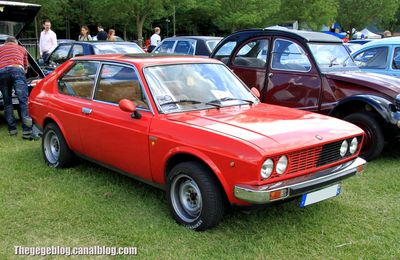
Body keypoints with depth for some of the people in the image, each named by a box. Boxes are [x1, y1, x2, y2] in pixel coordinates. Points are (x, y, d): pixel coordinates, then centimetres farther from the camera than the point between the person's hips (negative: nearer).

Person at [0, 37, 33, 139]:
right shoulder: (21, 48, 35)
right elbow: (25, 67, 45)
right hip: (17, 70, -2)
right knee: (24, 100, -9)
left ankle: (12, 129, 14)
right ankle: (27, 131, -21)